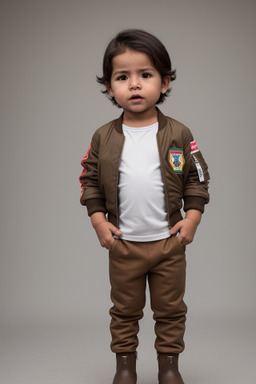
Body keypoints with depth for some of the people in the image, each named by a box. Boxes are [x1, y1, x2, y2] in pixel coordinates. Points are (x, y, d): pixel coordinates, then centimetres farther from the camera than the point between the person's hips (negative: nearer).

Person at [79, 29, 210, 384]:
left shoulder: (179, 134, -6)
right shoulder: (103, 137, -4)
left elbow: (197, 178, 1)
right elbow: (90, 180, 3)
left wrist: (192, 216, -8)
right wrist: (98, 220, -6)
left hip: (169, 242, 0)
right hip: (123, 245, 1)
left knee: (170, 310, 14)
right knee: (124, 310, 16)